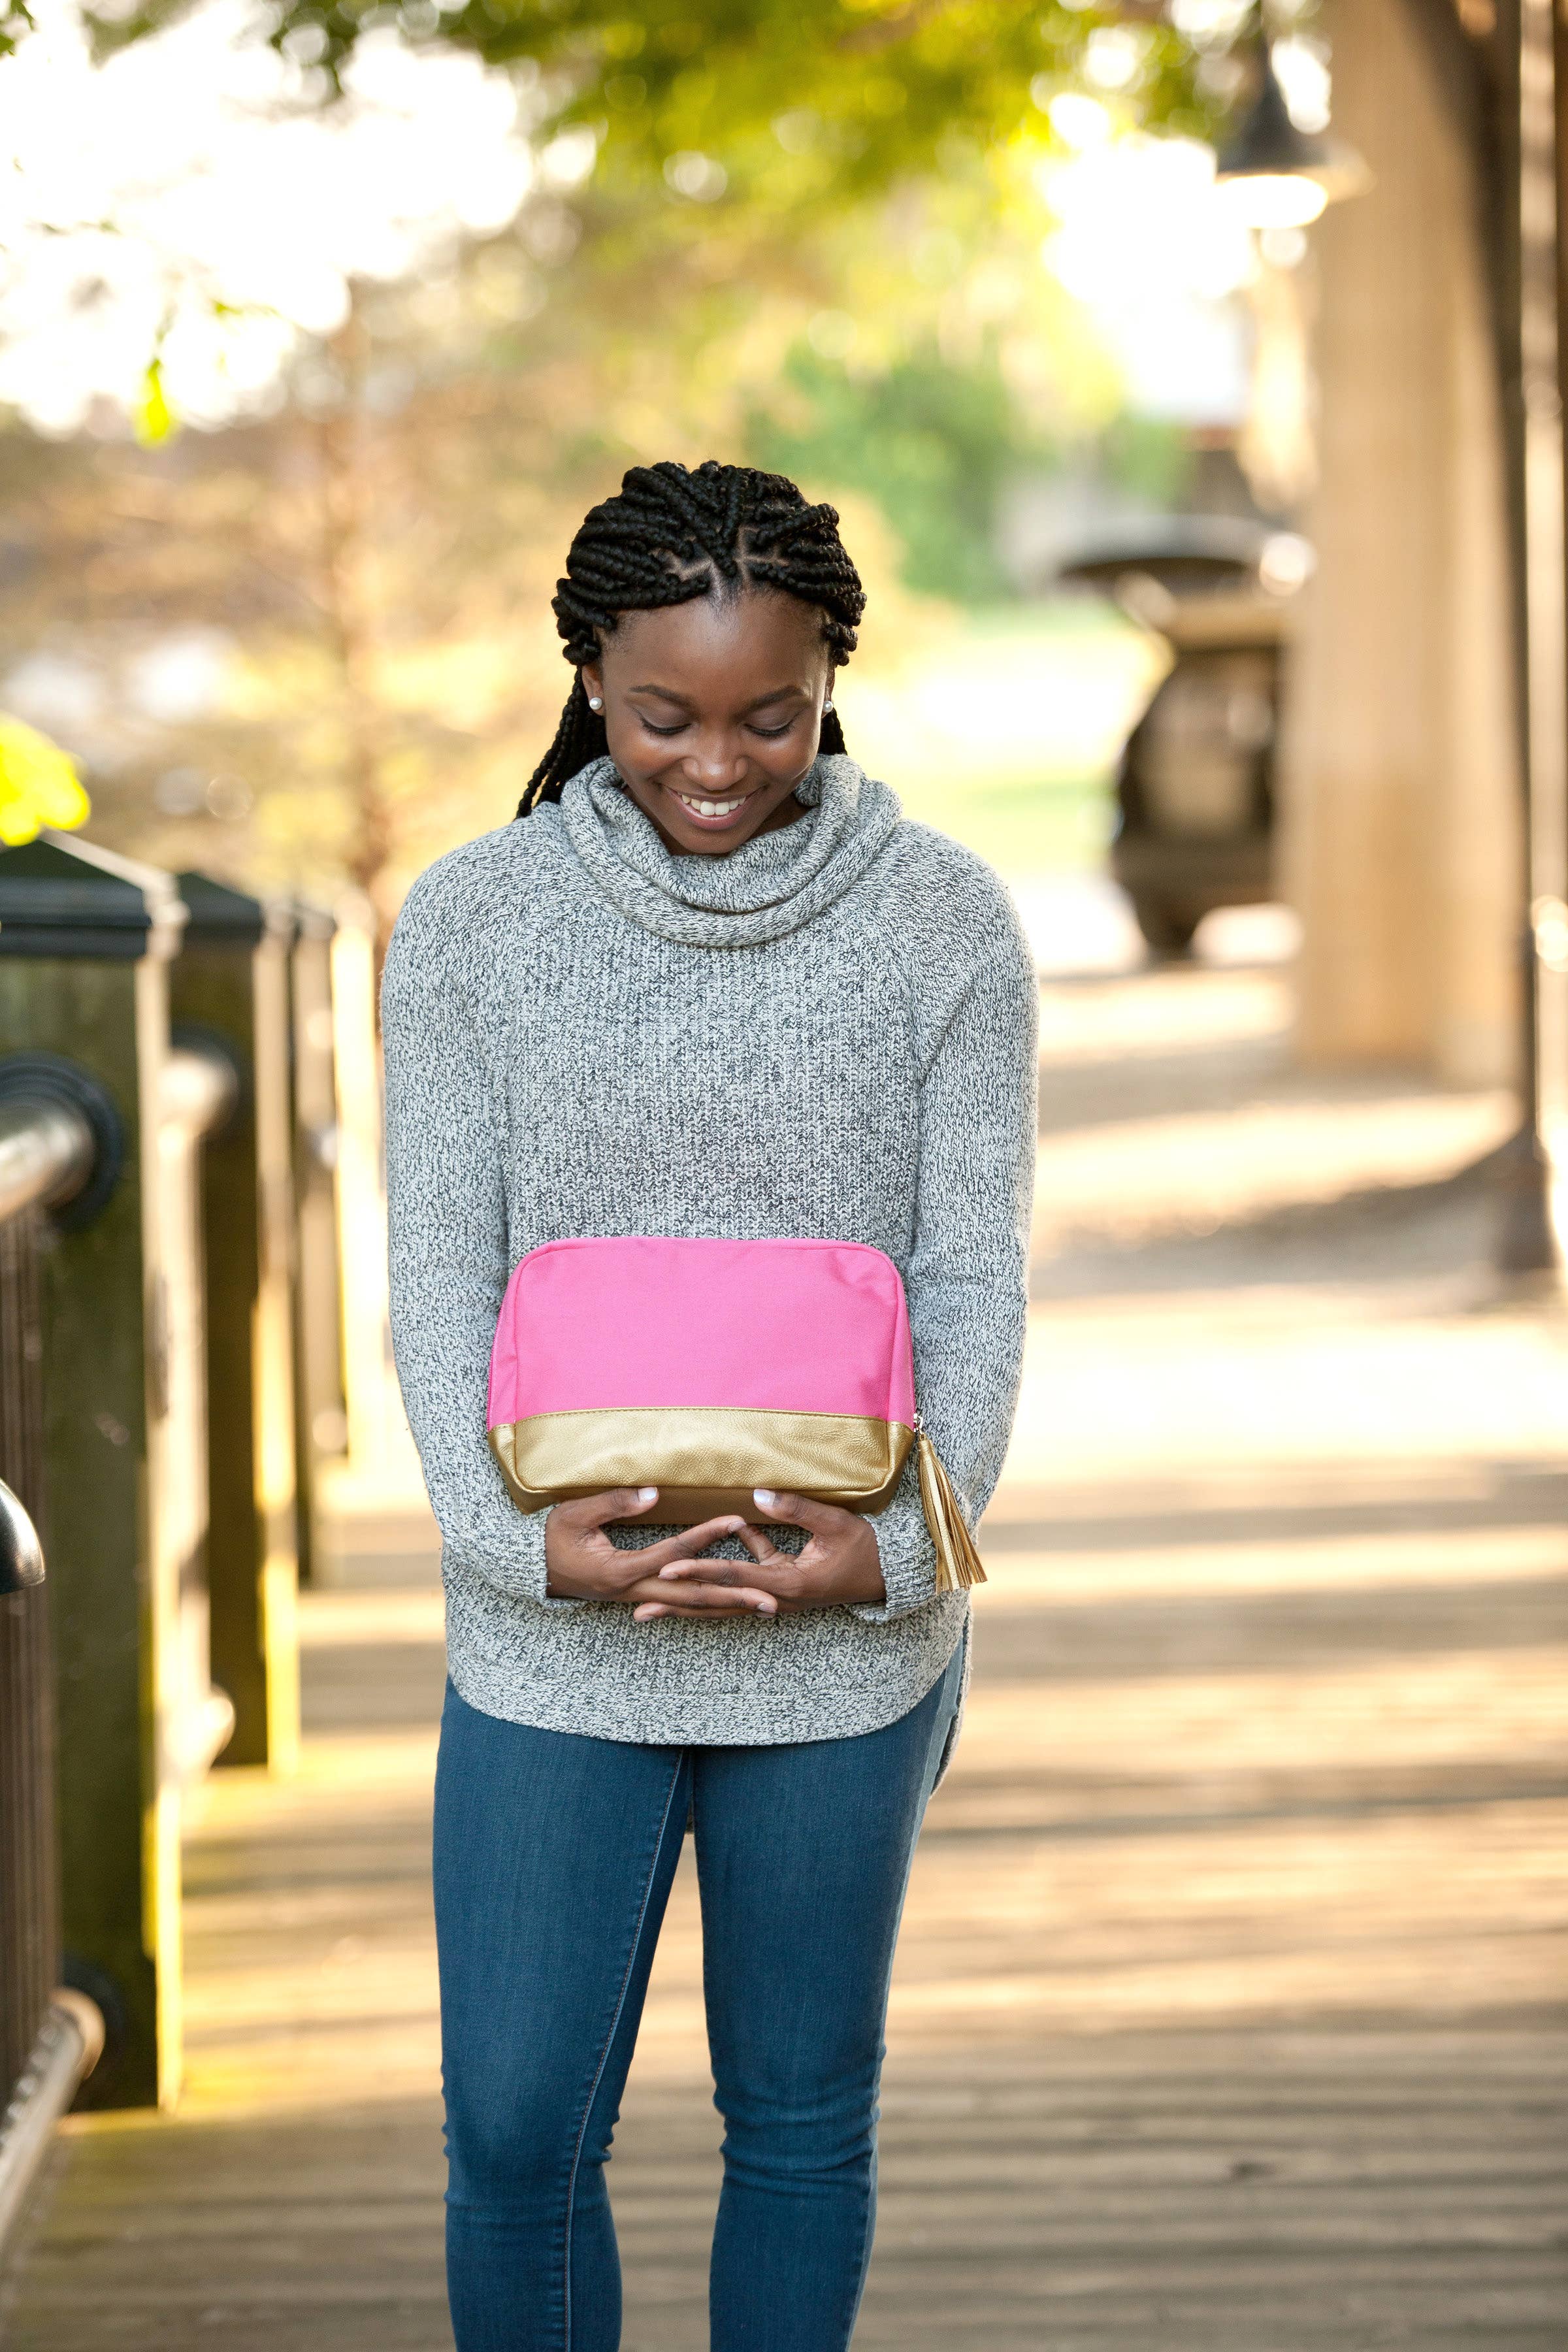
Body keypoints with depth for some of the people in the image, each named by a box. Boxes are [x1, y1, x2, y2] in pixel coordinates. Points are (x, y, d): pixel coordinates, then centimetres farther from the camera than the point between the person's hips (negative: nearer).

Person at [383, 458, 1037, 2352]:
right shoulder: (472, 922, -1)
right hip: (552, 1634, 0)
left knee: (803, 2119, 11)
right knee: (513, 2133, 1)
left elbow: (972, 1275, -1)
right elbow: (440, 1275, -2)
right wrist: (521, 1536, -16)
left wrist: (899, 1544, -15)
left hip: (844, 1631, 0)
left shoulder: (943, 923, -1)